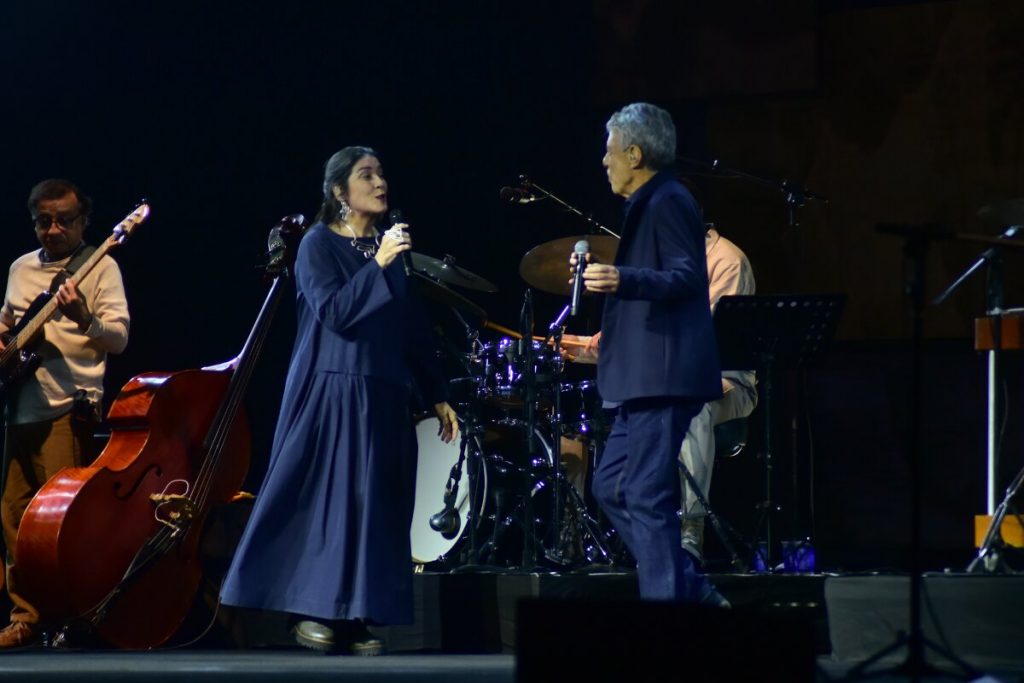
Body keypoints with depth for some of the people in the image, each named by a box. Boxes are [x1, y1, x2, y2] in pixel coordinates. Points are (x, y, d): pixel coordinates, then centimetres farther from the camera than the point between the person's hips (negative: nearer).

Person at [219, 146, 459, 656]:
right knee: (324, 497, -7)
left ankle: (355, 620, 5)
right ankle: (312, 612, -1)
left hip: (384, 398, 6)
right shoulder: (319, 245, -3)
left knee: (375, 504, 2)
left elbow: (413, 328, 15)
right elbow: (333, 313, -16)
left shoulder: (389, 246, 13)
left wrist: (437, 396, 13)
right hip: (332, 391, -6)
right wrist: (378, 265, -21)